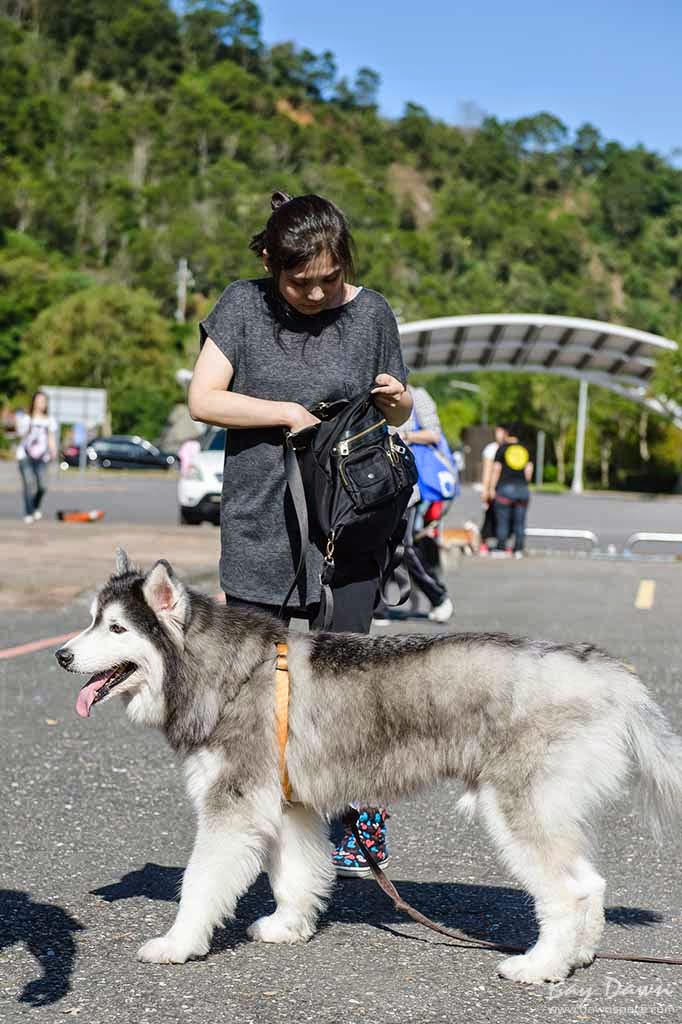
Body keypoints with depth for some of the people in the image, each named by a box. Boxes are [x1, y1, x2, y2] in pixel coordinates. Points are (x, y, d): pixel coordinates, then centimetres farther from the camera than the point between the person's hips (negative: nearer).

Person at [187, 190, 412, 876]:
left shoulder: (369, 312, 3)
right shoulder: (243, 305, 0)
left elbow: (397, 414, 14)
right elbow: (202, 400, -7)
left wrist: (396, 399, -9)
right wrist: (290, 414, -14)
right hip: (259, 528, 1)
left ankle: (364, 815, 10)